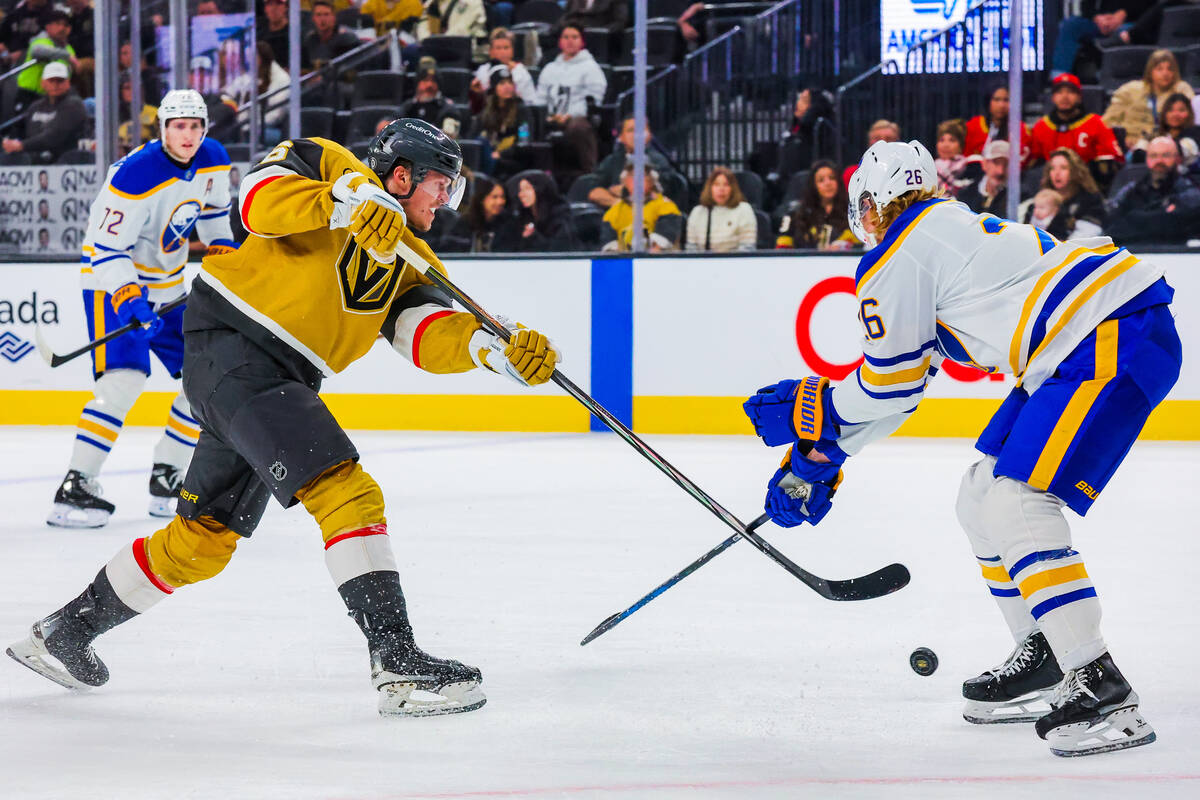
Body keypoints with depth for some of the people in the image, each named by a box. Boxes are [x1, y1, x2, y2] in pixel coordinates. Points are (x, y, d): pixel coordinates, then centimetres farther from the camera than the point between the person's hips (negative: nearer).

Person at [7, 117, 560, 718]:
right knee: (345, 492, -20)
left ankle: (68, 630, 31)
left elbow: (429, 335, 2)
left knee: (203, 539, 15)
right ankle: (397, 664, -25)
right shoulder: (328, 166, -1)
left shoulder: (407, 260, 17)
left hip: (281, 385, 9)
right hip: (230, 347, -9)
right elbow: (260, 198, -19)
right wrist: (351, 199, -30)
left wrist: (501, 351, -15)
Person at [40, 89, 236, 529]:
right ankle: (75, 487, -25)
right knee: (124, 377, -25)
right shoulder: (136, 175, -27)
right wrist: (127, 297, -35)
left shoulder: (214, 160, -3)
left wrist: (222, 248, 8)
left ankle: (166, 478, 17)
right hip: (112, 277, -8)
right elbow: (106, 246, -25)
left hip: (166, 285, 8)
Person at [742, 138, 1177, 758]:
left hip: (1117, 340, -10)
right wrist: (816, 458, 32)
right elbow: (897, 379, 30)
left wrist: (810, 414, 14)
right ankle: (1043, 660, 23)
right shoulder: (950, 231, 25)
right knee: (982, 498, 15)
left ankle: (1101, 689, -19)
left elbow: (890, 383, -3)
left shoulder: (898, 257, -6)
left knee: (1014, 504, -16)